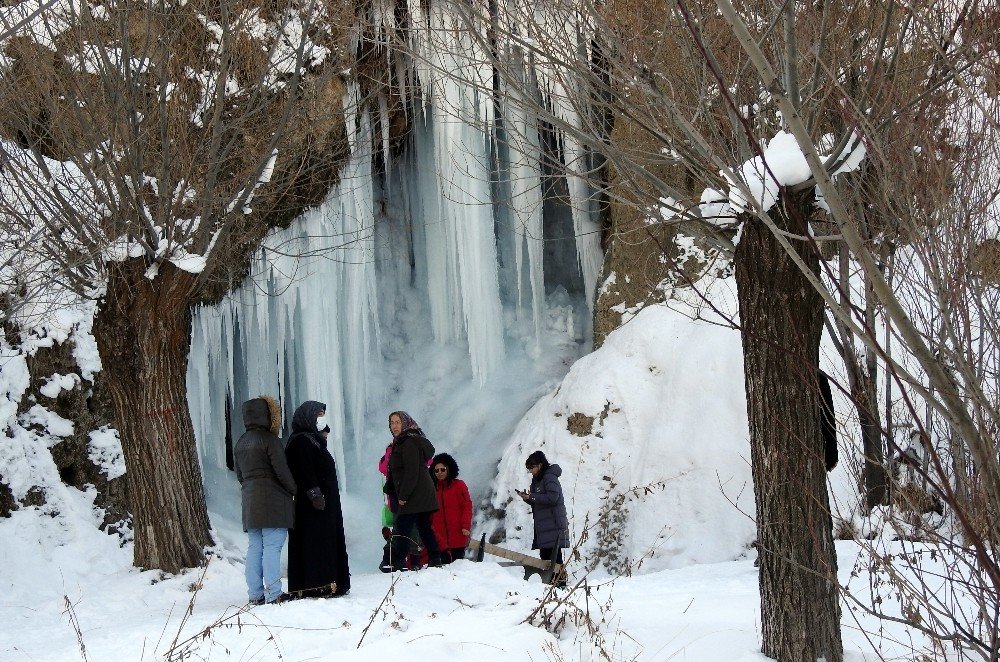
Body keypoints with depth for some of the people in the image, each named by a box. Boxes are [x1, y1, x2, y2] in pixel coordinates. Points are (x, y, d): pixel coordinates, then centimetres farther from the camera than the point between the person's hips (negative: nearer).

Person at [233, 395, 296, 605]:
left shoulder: (240, 443, 13)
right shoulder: (269, 439, -11)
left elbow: (239, 474, 17)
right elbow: (282, 470, -12)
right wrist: (294, 491, 1)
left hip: (250, 500, 7)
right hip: (272, 500, -7)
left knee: (254, 547, 8)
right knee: (272, 546, -7)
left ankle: (255, 594, 8)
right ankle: (273, 593, -8)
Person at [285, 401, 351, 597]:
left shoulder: (313, 439, 20)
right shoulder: (301, 441, -12)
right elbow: (305, 470, -21)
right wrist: (315, 494, -26)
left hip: (326, 502, 11)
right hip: (312, 505, -11)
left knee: (327, 540, 8)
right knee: (314, 541, -12)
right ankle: (317, 586, -15)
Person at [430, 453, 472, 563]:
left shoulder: (459, 485, 2)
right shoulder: (433, 488, 15)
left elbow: (467, 506, -4)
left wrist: (466, 526, -12)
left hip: (458, 534, -3)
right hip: (440, 536, 3)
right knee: (445, 562, 0)